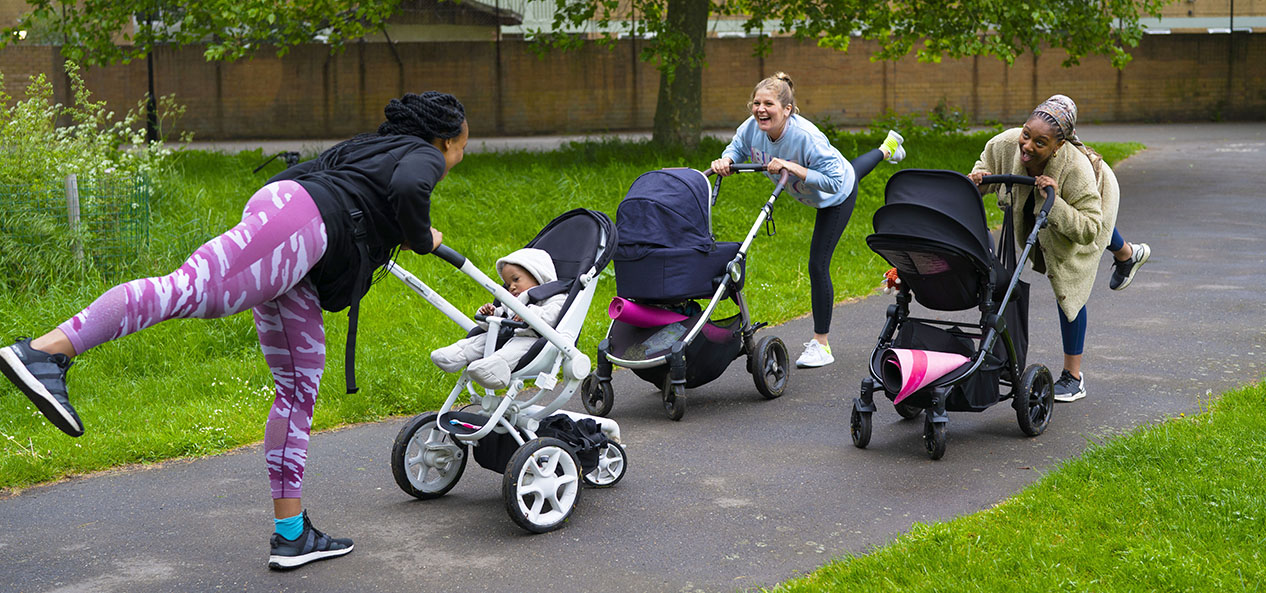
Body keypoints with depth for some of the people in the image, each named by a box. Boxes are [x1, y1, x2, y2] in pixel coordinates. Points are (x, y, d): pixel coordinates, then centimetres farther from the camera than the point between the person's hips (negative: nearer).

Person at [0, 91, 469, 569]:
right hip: (301, 218, -10)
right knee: (191, 288, -29)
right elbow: (407, 188, -14)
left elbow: (289, 176, 35)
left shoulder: (360, 149, 37)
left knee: (299, 387, 10)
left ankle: (290, 533, 13)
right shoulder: (422, 156, 11)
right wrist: (421, 239, 5)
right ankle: (44, 351, -45)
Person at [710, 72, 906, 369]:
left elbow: (834, 181, -45)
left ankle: (821, 344, 2)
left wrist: (792, 168, -52)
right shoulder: (752, 128, -27)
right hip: (808, 193, 7)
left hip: (837, 196, -7)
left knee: (818, 265, -10)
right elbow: (737, 148, -5)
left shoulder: (806, 136, -45)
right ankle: (887, 148, 74)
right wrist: (725, 161, -28)